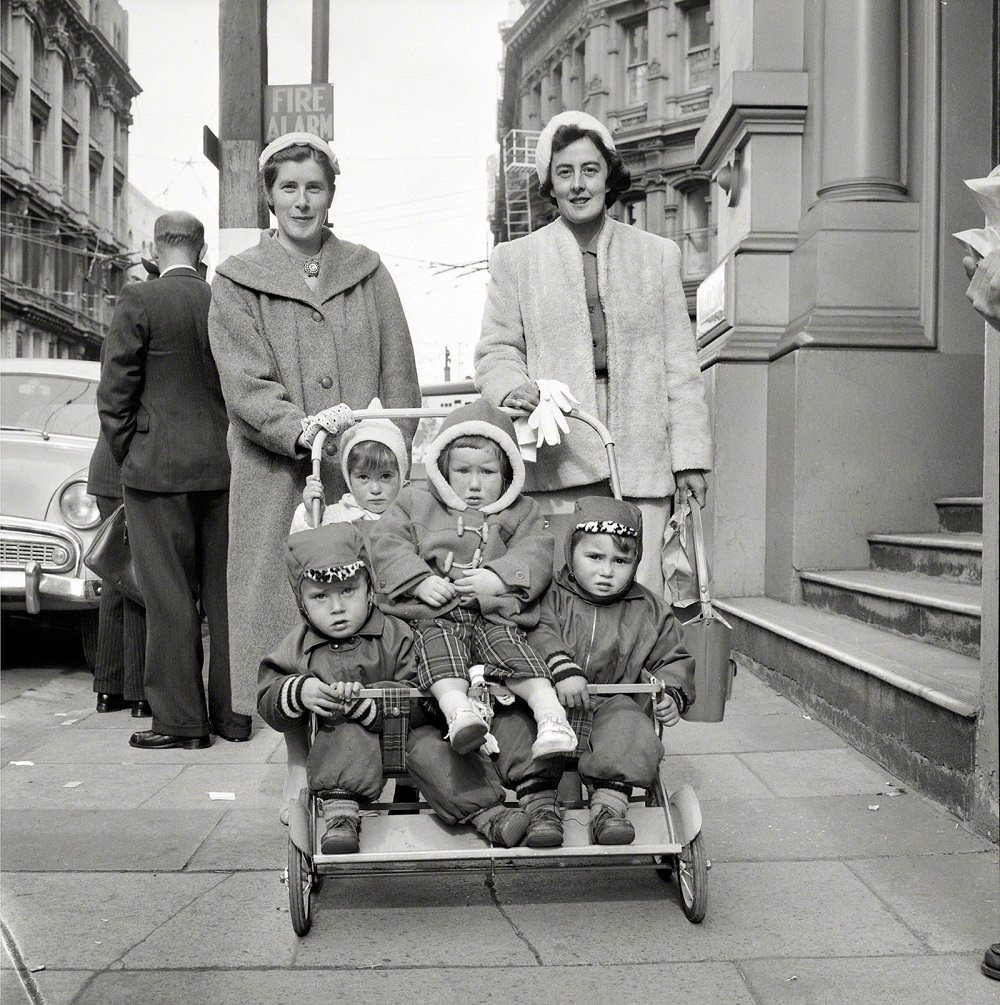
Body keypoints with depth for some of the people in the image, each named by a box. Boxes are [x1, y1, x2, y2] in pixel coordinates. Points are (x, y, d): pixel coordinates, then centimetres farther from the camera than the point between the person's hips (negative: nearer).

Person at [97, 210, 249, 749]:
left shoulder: (139, 300, -7)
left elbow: (115, 391, -7)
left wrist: (125, 456, 5)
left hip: (159, 467, -4)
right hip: (223, 468, 4)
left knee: (169, 597, 1)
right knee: (224, 593, 9)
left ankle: (180, 720, 4)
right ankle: (232, 714, 16)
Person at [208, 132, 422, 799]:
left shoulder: (368, 272, 14)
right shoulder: (237, 282, 8)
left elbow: (400, 378, 12)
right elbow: (246, 386, -4)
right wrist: (303, 430, -22)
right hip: (279, 478, -1)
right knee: (290, 605, -3)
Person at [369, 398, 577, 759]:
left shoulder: (520, 513, 20)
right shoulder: (415, 505, 19)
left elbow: (536, 554, 4)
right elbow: (387, 544, 6)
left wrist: (498, 578, -15)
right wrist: (420, 581, -10)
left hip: (496, 615, 1)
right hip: (434, 614, 0)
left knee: (514, 652, -26)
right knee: (439, 649, -31)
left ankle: (550, 712, -39)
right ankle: (458, 709, -52)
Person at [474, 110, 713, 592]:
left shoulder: (658, 254, 17)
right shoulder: (515, 259, 14)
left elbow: (680, 365, 14)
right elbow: (496, 350, 13)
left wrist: (690, 456, 7)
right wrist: (511, 388, -11)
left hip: (641, 461, 1)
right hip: (557, 459, -1)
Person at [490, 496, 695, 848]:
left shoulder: (650, 611, 12)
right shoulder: (553, 596, 5)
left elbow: (672, 660, 18)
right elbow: (539, 634, -13)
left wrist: (672, 694, -3)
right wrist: (562, 668, -30)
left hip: (611, 704, 1)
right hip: (551, 701, 0)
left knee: (628, 719, -31)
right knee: (513, 718, -26)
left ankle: (609, 804, -33)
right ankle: (538, 801, -28)